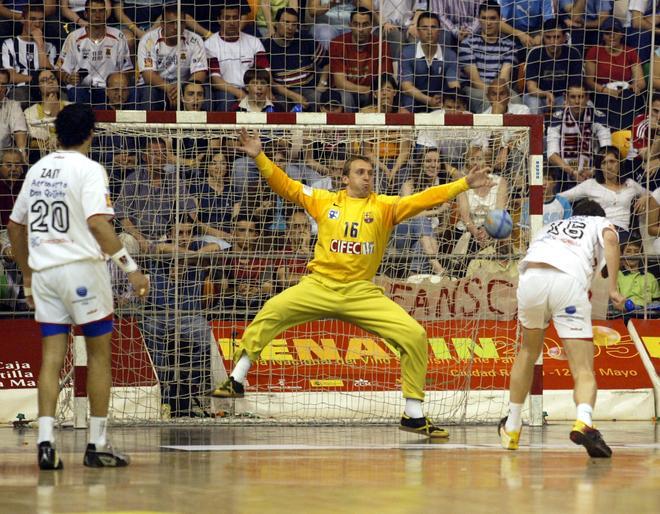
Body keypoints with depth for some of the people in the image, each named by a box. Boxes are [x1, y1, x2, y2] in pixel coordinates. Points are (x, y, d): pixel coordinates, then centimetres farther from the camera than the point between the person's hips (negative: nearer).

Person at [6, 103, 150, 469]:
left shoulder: (38, 169, 13)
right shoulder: (88, 169, -6)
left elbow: (15, 226, 18)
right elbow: (98, 223, -19)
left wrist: (27, 275, 27)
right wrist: (130, 267, -19)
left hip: (43, 271, 5)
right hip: (82, 267, -5)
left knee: (51, 358, 3)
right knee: (99, 355, 6)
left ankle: (45, 441, -10)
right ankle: (97, 445, 7)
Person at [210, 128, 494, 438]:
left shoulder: (384, 207, 6)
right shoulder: (324, 202, 7)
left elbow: (424, 200, 0)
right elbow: (286, 186, 7)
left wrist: (464, 185, -9)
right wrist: (259, 157, -3)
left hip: (361, 293, 0)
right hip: (319, 285, 0)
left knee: (415, 335, -14)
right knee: (272, 310, -22)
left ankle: (413, 416, -1)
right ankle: (236, 381, -9)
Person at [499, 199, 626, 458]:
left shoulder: (551, 226, 40)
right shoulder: (600, 222, 28)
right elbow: (610, 239, 5)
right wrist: (613, 288, -2)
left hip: (531, 275, 4)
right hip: (570, 280, -4)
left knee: (528, 351, 29)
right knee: (584, 371, -3)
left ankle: (511, 427, 37)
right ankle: (583, 422, -33)